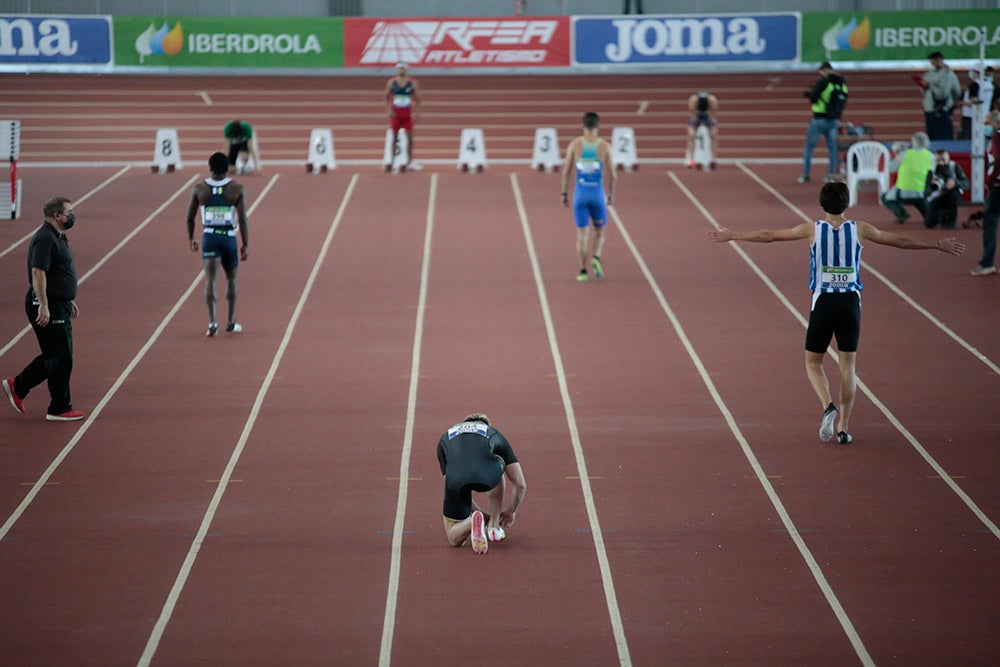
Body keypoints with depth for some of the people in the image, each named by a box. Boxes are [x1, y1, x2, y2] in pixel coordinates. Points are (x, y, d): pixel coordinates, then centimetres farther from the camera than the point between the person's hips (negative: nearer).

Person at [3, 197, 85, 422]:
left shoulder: (58, 237, 16)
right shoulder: (45, 239, -18)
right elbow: (38, 272, -25)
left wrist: (70, 300, 28)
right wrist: (43, 305, -29)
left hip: (59, 306, 11)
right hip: (48, 308, -11)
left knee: (55, 355, 15)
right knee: (61, 358, -4)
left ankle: (17, 386, 24)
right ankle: (59, 409, 3)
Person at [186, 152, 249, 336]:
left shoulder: (199, 188, 0)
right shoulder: (237, 189, -3)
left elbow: (190, 217, 5)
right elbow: (242, 219, -6)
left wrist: (191, 238, 20)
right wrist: (245, 245, 1)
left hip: (209, 237, 0)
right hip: (229, 237, 1)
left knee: (210, 280, -6)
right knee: (231, 279, 18)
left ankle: (212, 322, -21)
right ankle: (231, 323, 25)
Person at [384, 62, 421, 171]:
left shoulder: (412, 83, 1)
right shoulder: (391, 82, 0)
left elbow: (417, 98, 5)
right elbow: (387, 98, 3)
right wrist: (388, 110, -8)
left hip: (407, 113, 1)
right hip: (395, 113, -1)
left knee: (410, 137, 1)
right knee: (394, 138, 2)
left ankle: (410, 161, 8)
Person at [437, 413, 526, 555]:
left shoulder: (445, 439, 40)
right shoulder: (494, 435, 36)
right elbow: (520, 485, 35)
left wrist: (484, 515, 50)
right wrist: (511, 511, 54)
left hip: (456, 478, 1)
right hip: (487, 476, -1)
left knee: (454, 539, 23)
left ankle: (473, 521, -10)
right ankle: (494, 526, 35)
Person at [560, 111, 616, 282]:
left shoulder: (575, 144, -2)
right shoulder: (604, 146, -3)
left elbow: (566, 171, -1)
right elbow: (611, 174, 0)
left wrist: (564, 193, 8)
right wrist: (611, 194, 14)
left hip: (580, 193, 0)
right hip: (598, 192, 0)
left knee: (582, 234, 5)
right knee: (599, 231, 16)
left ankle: (583, 271, -2)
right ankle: (596, 258, -10)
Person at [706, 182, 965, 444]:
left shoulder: (812, 229, -1)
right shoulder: (859, 229, 2)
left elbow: (769, 235, 7)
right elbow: (901, 241, 11)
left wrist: (732, 235, 19)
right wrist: (939, 245, 23)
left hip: (823, 302, -1)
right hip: (851, 302, 1)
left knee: (813, 363, 10)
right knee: (847, 366, 8)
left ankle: (829, 407, -16)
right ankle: (844, 427, 6)